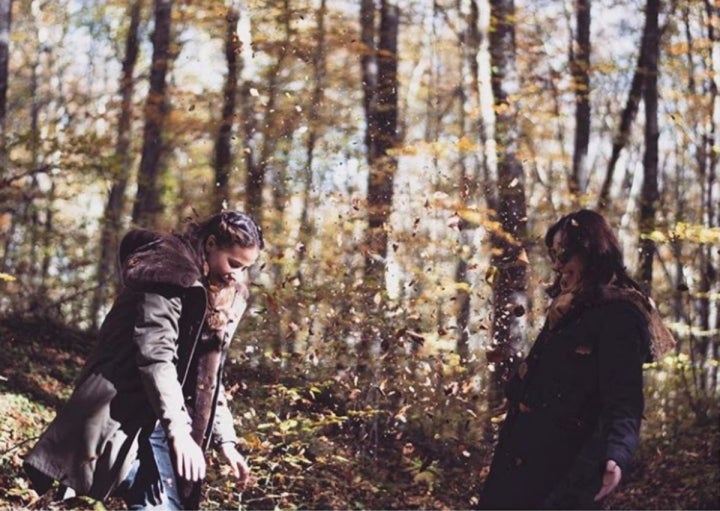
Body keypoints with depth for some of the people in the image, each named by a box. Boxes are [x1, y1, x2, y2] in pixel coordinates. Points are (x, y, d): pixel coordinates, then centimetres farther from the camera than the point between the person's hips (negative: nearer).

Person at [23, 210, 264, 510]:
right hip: (129, 416, -9)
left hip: (156, 418, 9)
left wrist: (224, 440, 13)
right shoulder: (172, 275, -13)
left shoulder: (217, 296, 15)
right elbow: (156, 356, -22)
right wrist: (179, 429, -29)